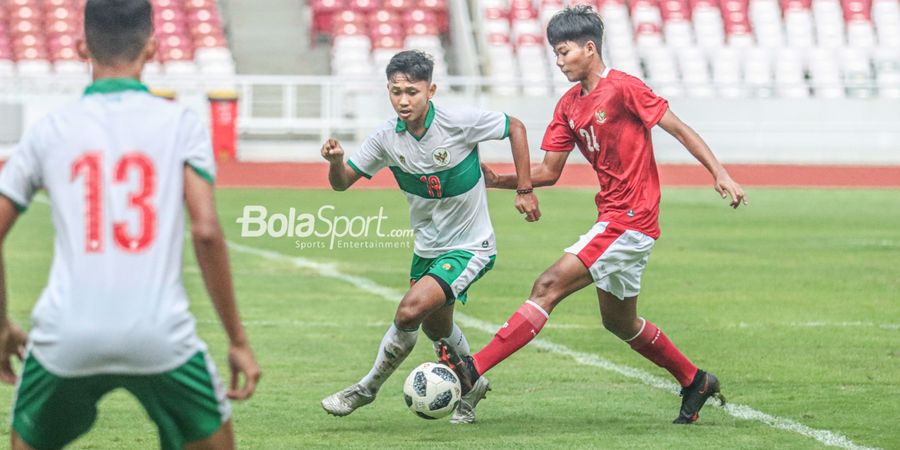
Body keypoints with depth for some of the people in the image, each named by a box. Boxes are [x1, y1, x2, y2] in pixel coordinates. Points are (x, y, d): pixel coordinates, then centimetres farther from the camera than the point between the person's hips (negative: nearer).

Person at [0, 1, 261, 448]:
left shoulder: (49, 130, 10)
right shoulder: (180, 124, 5)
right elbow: (206, 231, -5)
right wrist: (237, 340, 0)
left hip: (66, 339, 1)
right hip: (160, 335, -1)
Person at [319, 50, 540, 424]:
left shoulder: (459, 122, -22)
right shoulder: (387, 137, -10)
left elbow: (515, 128, -7)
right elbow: (342, 182, -4)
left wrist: (525, 190, -8)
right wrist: (335, 160, -28)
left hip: (469, 246, -6)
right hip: (427, 248, 6)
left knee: (410, 312, -21)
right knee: (436, 327, 21)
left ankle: (367, 388, -1)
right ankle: (472, 386, 50)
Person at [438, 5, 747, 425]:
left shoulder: (623, 88, -12)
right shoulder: (569, 105, 11)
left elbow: (679, 129, -10)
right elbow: (548, 172, 11)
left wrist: (720, 174, -17)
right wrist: (498, 180, -3)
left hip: (631, 220, -10)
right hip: (612, 216, 10)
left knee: (549, 286, -17)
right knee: (619, 322, 20)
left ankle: (473, 369, -22)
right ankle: (695, 382, 36)